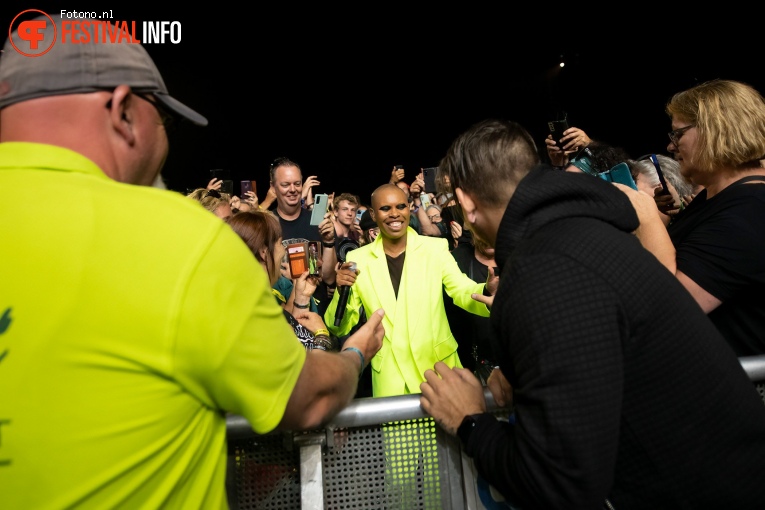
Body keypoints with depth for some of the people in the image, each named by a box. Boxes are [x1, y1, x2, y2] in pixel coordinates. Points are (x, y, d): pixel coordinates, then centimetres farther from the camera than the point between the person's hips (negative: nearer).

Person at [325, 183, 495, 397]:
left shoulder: (435, 248, -5)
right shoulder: (358, 259, -4)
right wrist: (342, 291, -20)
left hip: (439, 368, 0)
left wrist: (488, 291, -33)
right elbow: (339, 328, 0)